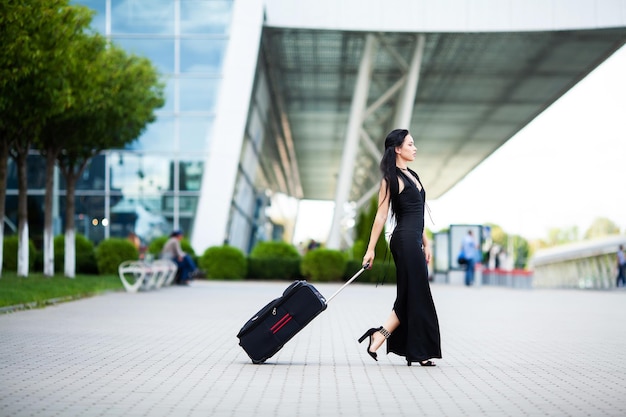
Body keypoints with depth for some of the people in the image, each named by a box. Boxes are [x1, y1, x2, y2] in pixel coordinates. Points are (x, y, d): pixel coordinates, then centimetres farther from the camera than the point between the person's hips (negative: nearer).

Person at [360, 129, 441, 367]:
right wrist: (370, 249, -13)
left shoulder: (411, 175, 18)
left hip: (414, 241, 9)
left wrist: (425, 243, 20)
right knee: (415, 295, -6)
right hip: (405, 240, -9)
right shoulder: (392, 179, -8)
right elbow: (381, 216, -11)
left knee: (409, 297, 7)